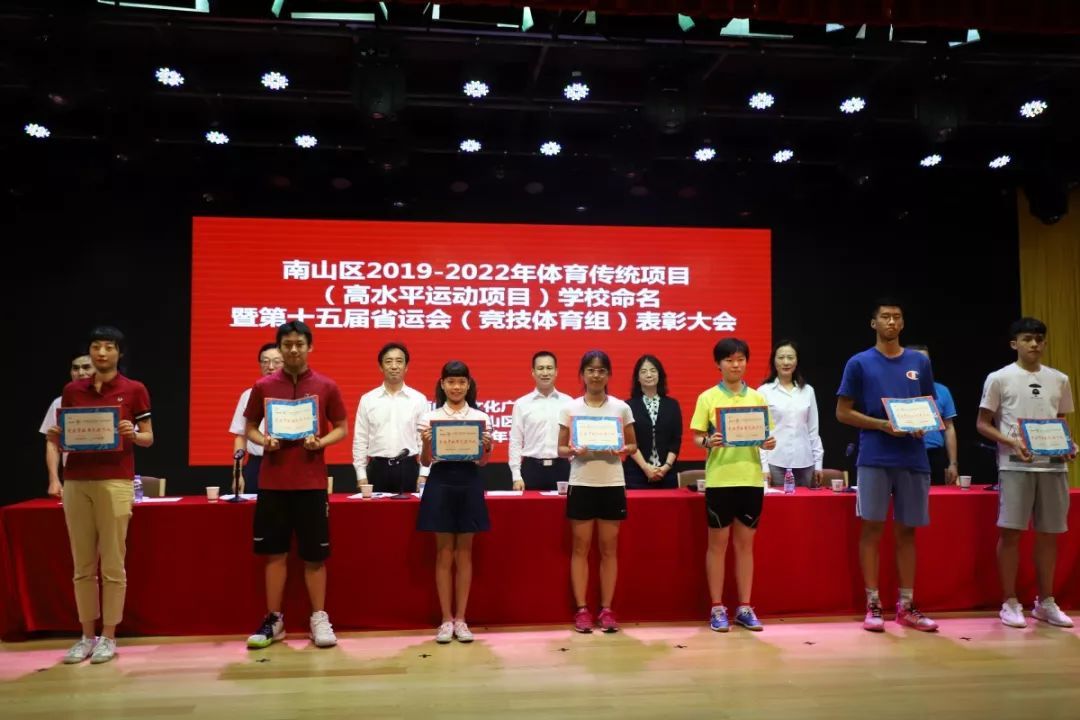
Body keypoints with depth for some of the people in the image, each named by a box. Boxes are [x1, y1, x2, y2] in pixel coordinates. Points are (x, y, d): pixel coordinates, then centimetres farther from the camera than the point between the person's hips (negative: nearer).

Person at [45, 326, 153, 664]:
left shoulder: (134, 390, 1)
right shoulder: (72, 390, 11)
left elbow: (148, 438, 3)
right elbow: (64, 438, 16)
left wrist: (132, 434, -18)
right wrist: (55, 437, -6)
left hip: (115, 481, -3)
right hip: (76, 482, 4)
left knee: (112, 563, -1)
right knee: (82, 564, 8)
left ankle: (108, 636, 8)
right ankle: (87, 636, 17)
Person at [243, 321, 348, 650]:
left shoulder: (327, 386, 1)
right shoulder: (263, 386, 3)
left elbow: (342, 428, 6)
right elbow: (250, 427, 11)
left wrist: (320, 442, -13)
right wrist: (264, 441, -10)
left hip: (311, 481, -1)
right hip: (273, 481, 1)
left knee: (315, 554, 4)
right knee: (274, 552, 7)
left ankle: (319, 619, 15)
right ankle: (273, 620, 18)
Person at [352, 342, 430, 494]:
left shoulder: (419, 399, 2)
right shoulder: (367, 399, 4)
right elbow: (360, 440, 5)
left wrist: (423, 474, -3)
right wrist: (361, 475, 0)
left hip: (408, 468, 0)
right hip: (378, 468, 0)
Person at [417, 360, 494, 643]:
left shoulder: (481, 417, 6)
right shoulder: (430, 417, 4)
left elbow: (482, 462, 7)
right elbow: (425, 461, 4)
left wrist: (487, 447, -14)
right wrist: (426, 443, -16)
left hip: (469, 483, 1)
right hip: (440, 483, 0)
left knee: (464, 554, 6)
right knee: (444, 554, 5)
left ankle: (460, 619, 15)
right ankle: (446, 620, 14)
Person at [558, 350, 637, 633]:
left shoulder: (621, 408, 3)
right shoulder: (570, 408, 2)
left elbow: (633, 445, 9)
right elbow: (560, 449, 5)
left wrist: (621, 450, -12)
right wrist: (574, 451, -16)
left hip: (612, 484, 1)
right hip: (581, 484, 0)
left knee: (609, 548, 5)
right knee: (581, 547, 3)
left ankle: (606, 610, 13)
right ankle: (582, 610, 10)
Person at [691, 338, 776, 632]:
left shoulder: (757, 398, 9)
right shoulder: (707, 397, 0)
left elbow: (766, 435, 11)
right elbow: (697, 438, -2)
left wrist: (769, 443, -10)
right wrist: (709, 442, -22)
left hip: (751, 479, 3)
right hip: (719, 479, -3)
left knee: (745, 544, 9)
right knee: (718, 544, 4)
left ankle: (745, 607, 18)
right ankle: (717, 608, 12)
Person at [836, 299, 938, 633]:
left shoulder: (920, 362, 11)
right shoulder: (859, 363, 2)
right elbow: (843, 412, 1)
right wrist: (882, 424, -13)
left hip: (913, 459, 3)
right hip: (874, 458, -3)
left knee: (906, 530, 8)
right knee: (872, 528, -1)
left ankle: (906, 605, 16)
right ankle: (873, 605, 6)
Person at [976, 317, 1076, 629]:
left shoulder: (1059, 380, 12)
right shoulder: (999, 378, -1)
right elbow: (982, 424, 0)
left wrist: (1069, 444, -1)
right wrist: (1013, 443, -16)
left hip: (1052, 465, 4)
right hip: (1015, 465, -4)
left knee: (1048, 533, 8)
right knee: (1010, 532, -5)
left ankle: (1045, 602, 20)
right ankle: (1010, 603, 5)